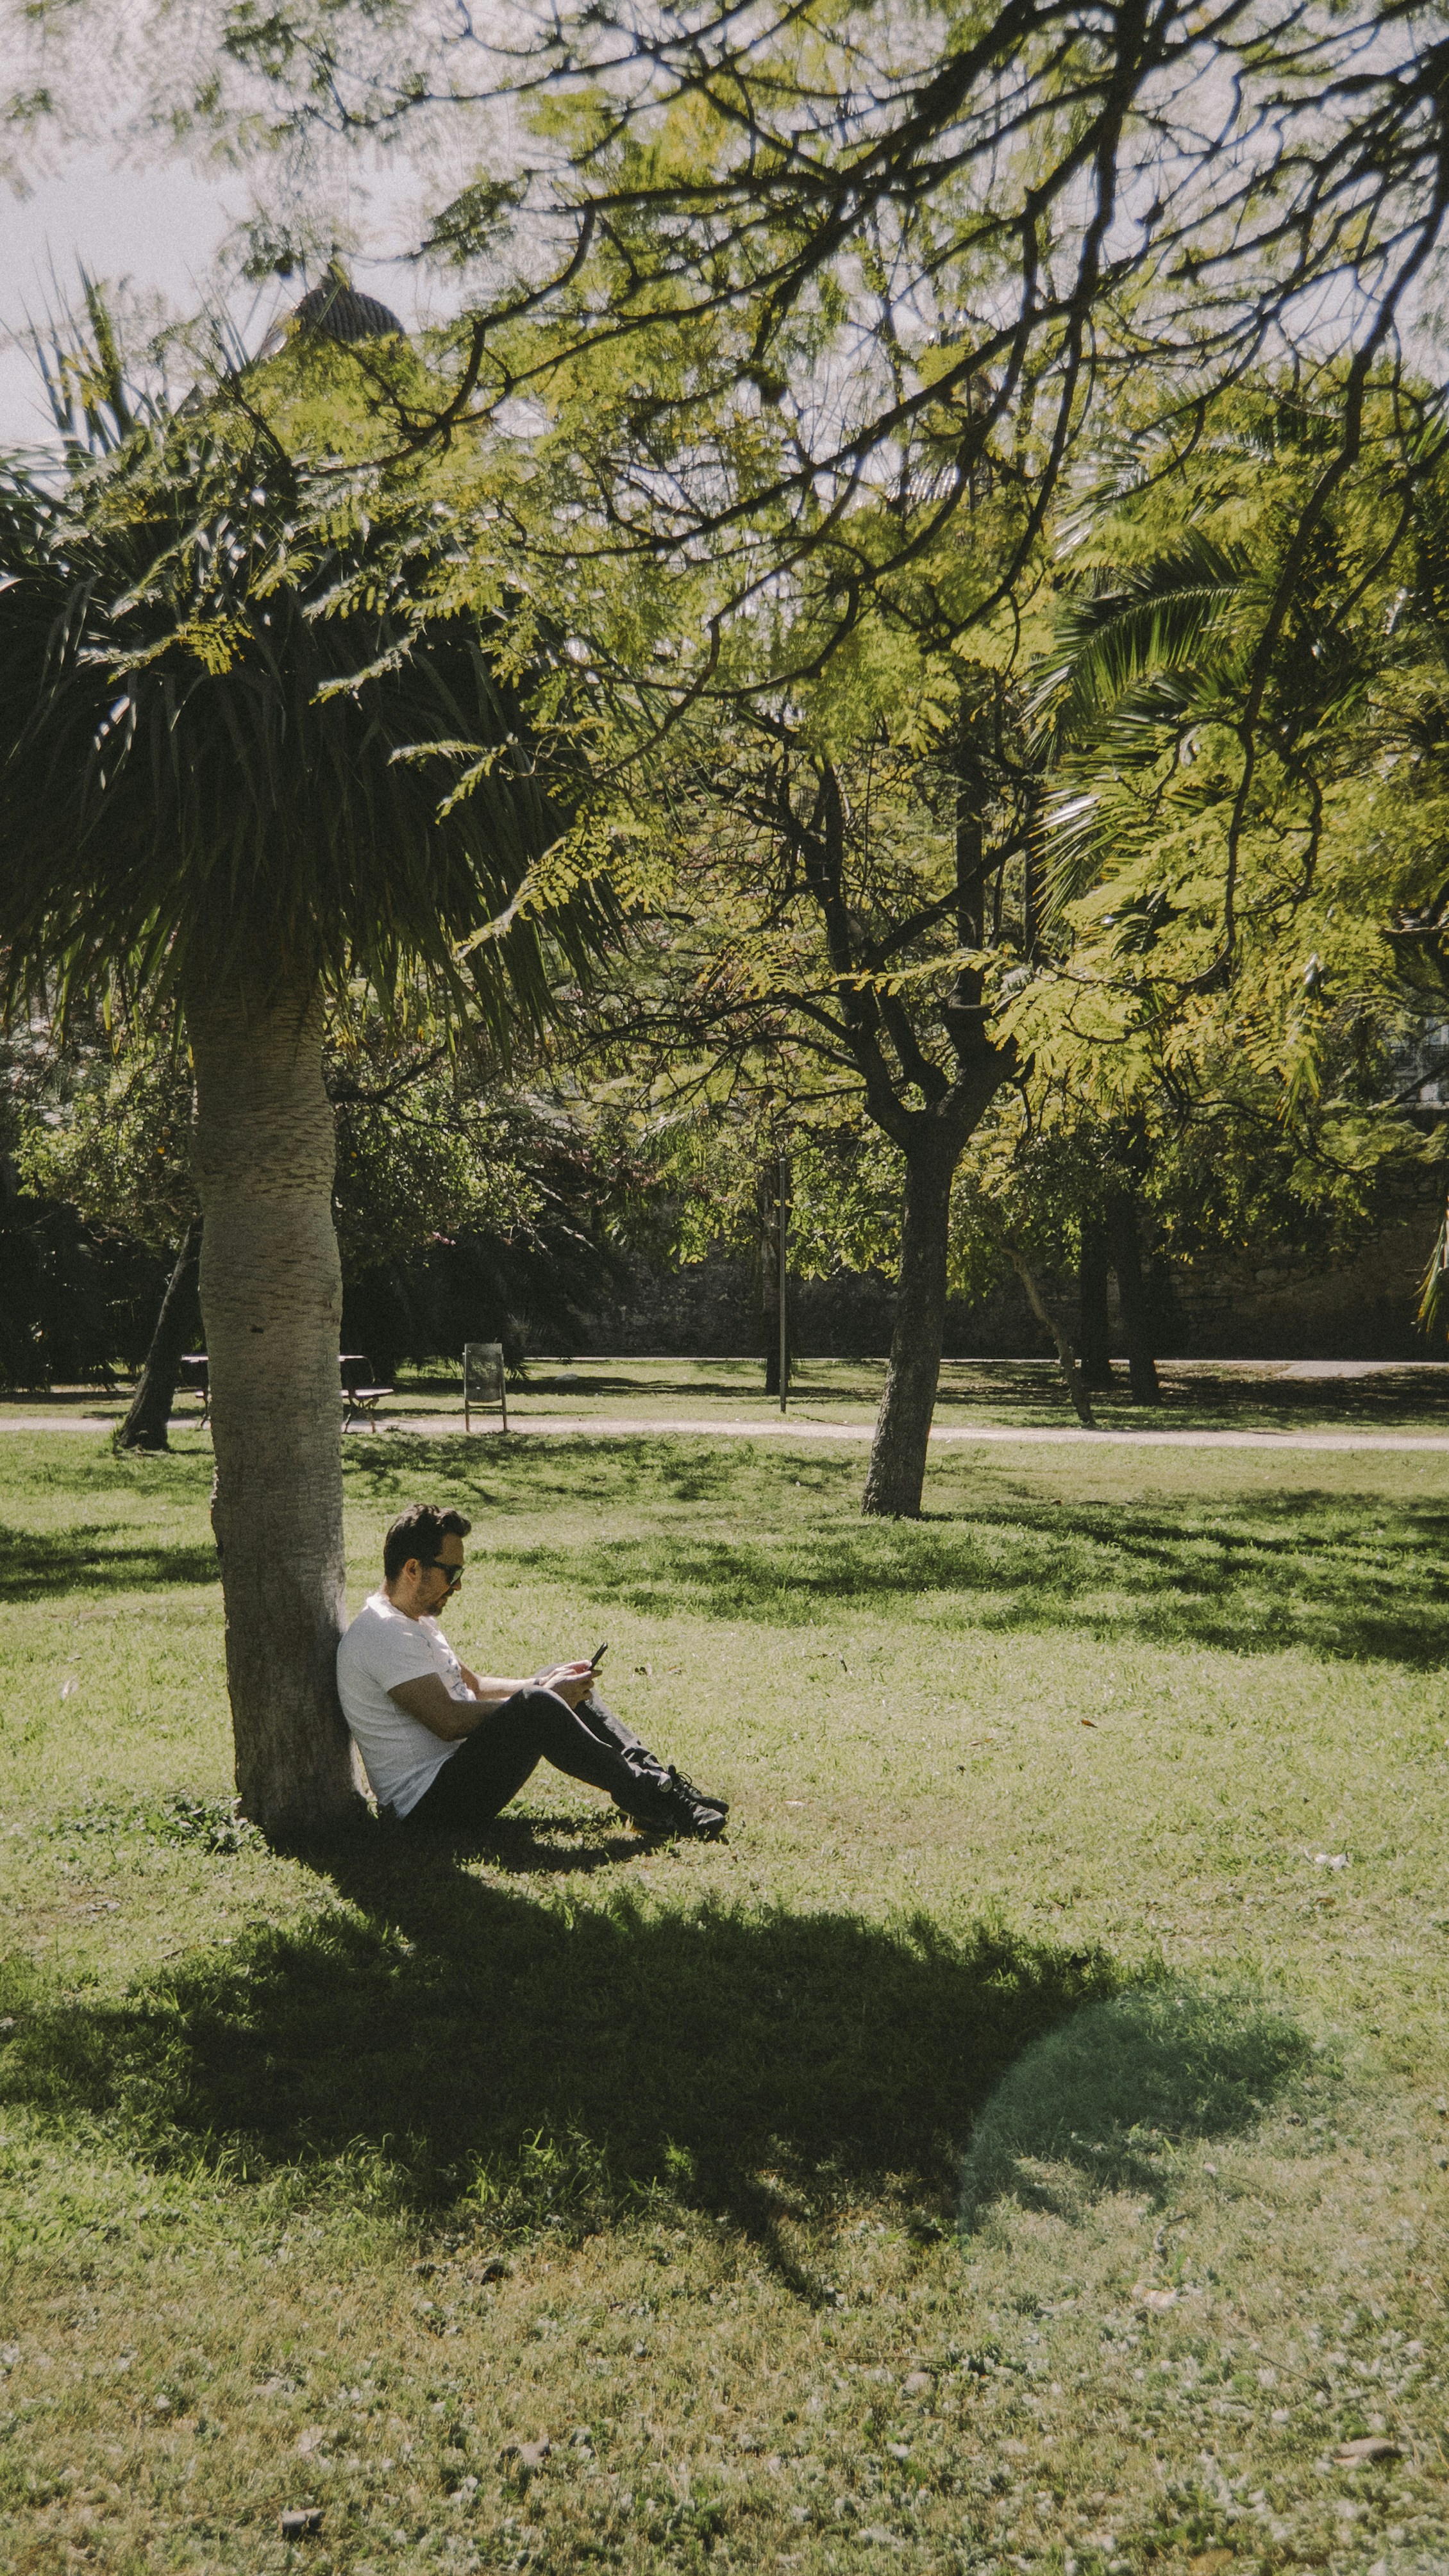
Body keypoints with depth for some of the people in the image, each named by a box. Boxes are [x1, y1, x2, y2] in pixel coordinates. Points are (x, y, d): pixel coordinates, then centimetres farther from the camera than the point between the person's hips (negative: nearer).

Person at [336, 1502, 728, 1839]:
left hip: (456, 1770, 11)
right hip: (428, 1801, -11)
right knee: (535, 1706, -30)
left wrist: (548, 1685, 7)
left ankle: (657, 1778, -2)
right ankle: (654, 1804, -19)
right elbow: (449, 1720, -25)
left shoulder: (415, 1620, 16)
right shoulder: (383, 1635, -19)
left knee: (559, 1682, 9)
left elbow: (473, 1686, 24)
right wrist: (545, 1696, -17)